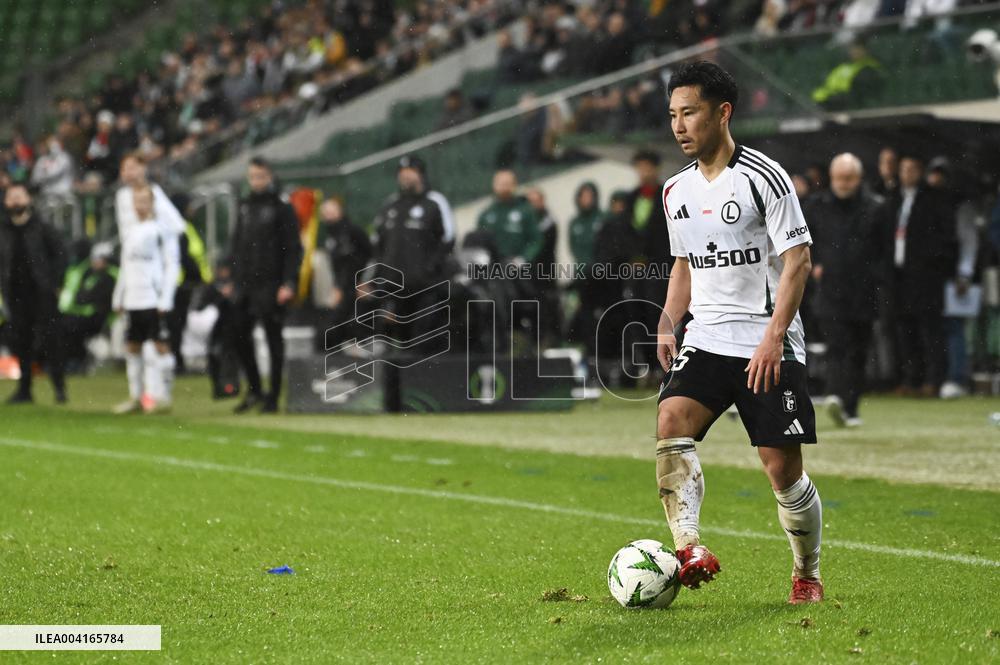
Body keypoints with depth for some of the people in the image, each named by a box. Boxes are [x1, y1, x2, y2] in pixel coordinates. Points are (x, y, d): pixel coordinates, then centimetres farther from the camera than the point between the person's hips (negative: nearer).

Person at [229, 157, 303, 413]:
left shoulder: (282, 207, -5)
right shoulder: (244, 207, 15)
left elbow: (293, 248, -8)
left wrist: (289, 283, -16)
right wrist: (231, 279, 13)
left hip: (270, 285, -6)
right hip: (244, 284, 6)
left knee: (274, 340, -1)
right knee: (240, 336, 5)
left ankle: (273, 397, 4)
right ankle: (253, 389, 19)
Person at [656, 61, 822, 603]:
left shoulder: (764, 178, -8)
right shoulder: (676, 191, 12)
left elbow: (798, 260, -11)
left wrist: (773, 337, -20)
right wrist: (667, 325, 8)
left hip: (768, 345, -5)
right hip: (705, 339, 5)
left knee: (782, 467, -4)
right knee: (671, 421, -23)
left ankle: (807, 575, 17)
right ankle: (689, 549, -33)